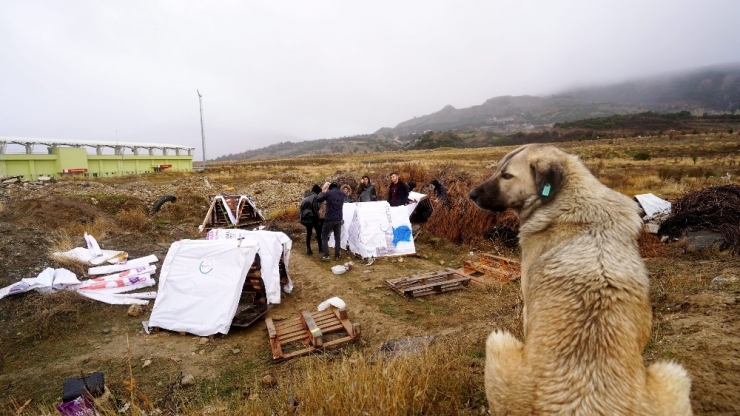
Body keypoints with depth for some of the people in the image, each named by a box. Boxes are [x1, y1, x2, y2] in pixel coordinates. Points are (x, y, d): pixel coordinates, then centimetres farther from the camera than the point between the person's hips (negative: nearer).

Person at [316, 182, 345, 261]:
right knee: (337, 238, 13)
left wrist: (322, 193, 22)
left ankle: (326, 256, -2)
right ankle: (337, 256, 14)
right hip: (339, 219, 4)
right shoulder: (343, 194, 8)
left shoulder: (328, 193, -7)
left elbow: (318, 199, 3)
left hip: (329, 219, -4)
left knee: (324, 237, 7)